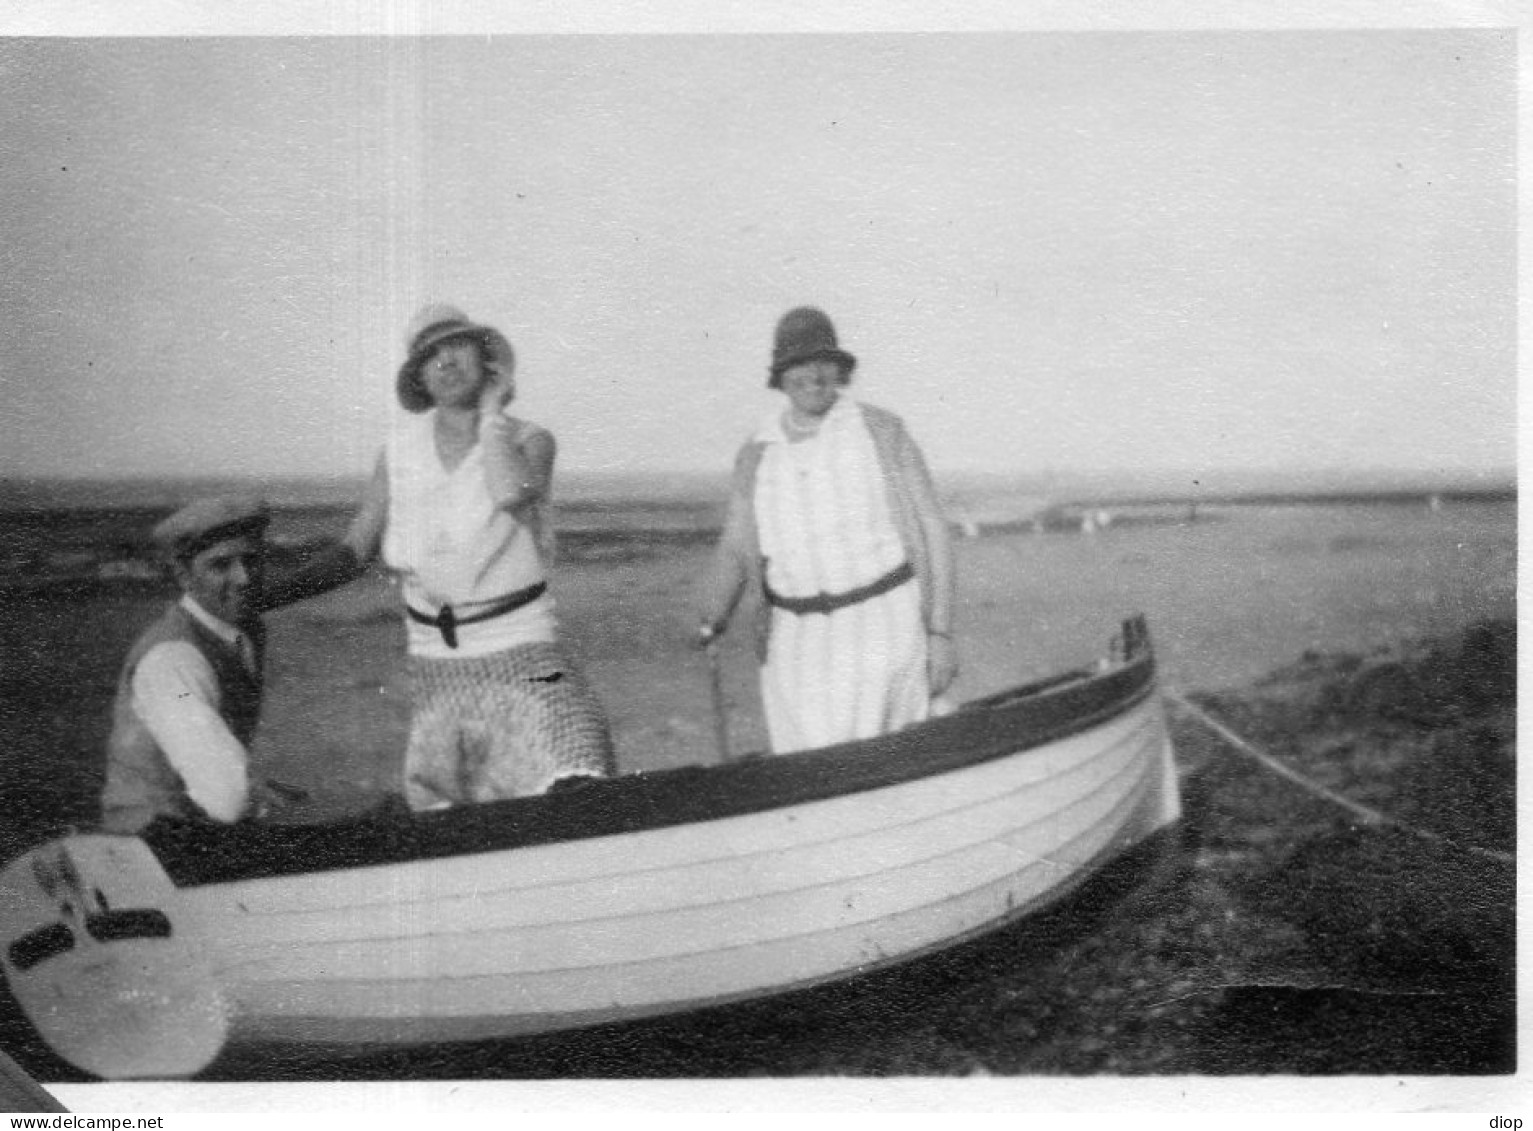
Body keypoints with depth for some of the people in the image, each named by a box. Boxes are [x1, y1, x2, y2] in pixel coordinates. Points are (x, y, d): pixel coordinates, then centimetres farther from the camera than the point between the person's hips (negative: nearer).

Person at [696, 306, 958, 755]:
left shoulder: (882, 432, -1)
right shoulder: (757, 454, 8)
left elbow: (931, 530, 0)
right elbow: (735, 550, 9)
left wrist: (940, 633, -5)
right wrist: (712, 621, -11)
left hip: (880, 629, -3)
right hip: (794, 643, 4)